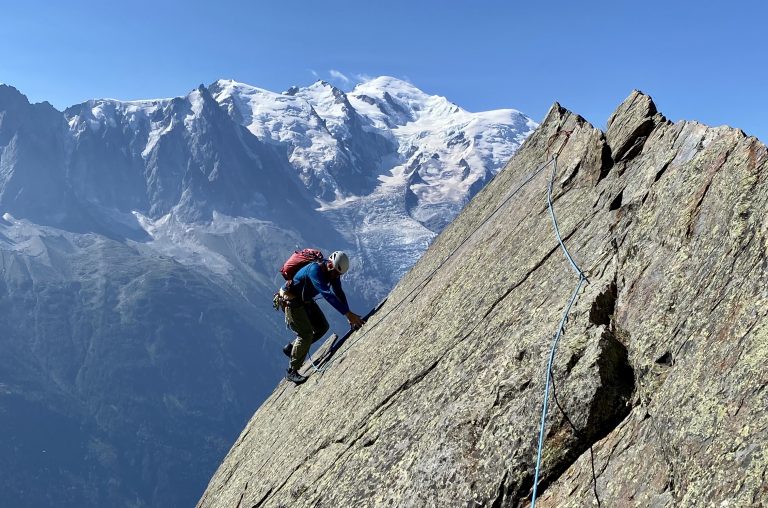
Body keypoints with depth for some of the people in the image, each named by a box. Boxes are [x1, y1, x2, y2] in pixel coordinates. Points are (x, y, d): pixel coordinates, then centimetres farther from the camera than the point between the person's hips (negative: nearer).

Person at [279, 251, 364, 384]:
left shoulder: (332, 272, -9)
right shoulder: (315, 270, -35)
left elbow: (339, 293, -9)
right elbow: (327, 294, -44)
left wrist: (349, 315, -21)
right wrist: (348, 314, -48)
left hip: (306, 300, 9)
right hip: (292, 300, -9)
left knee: (322, 327, 6)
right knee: (306, 333, -15)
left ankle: (291, 348, 20)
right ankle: (292, 372, -6)